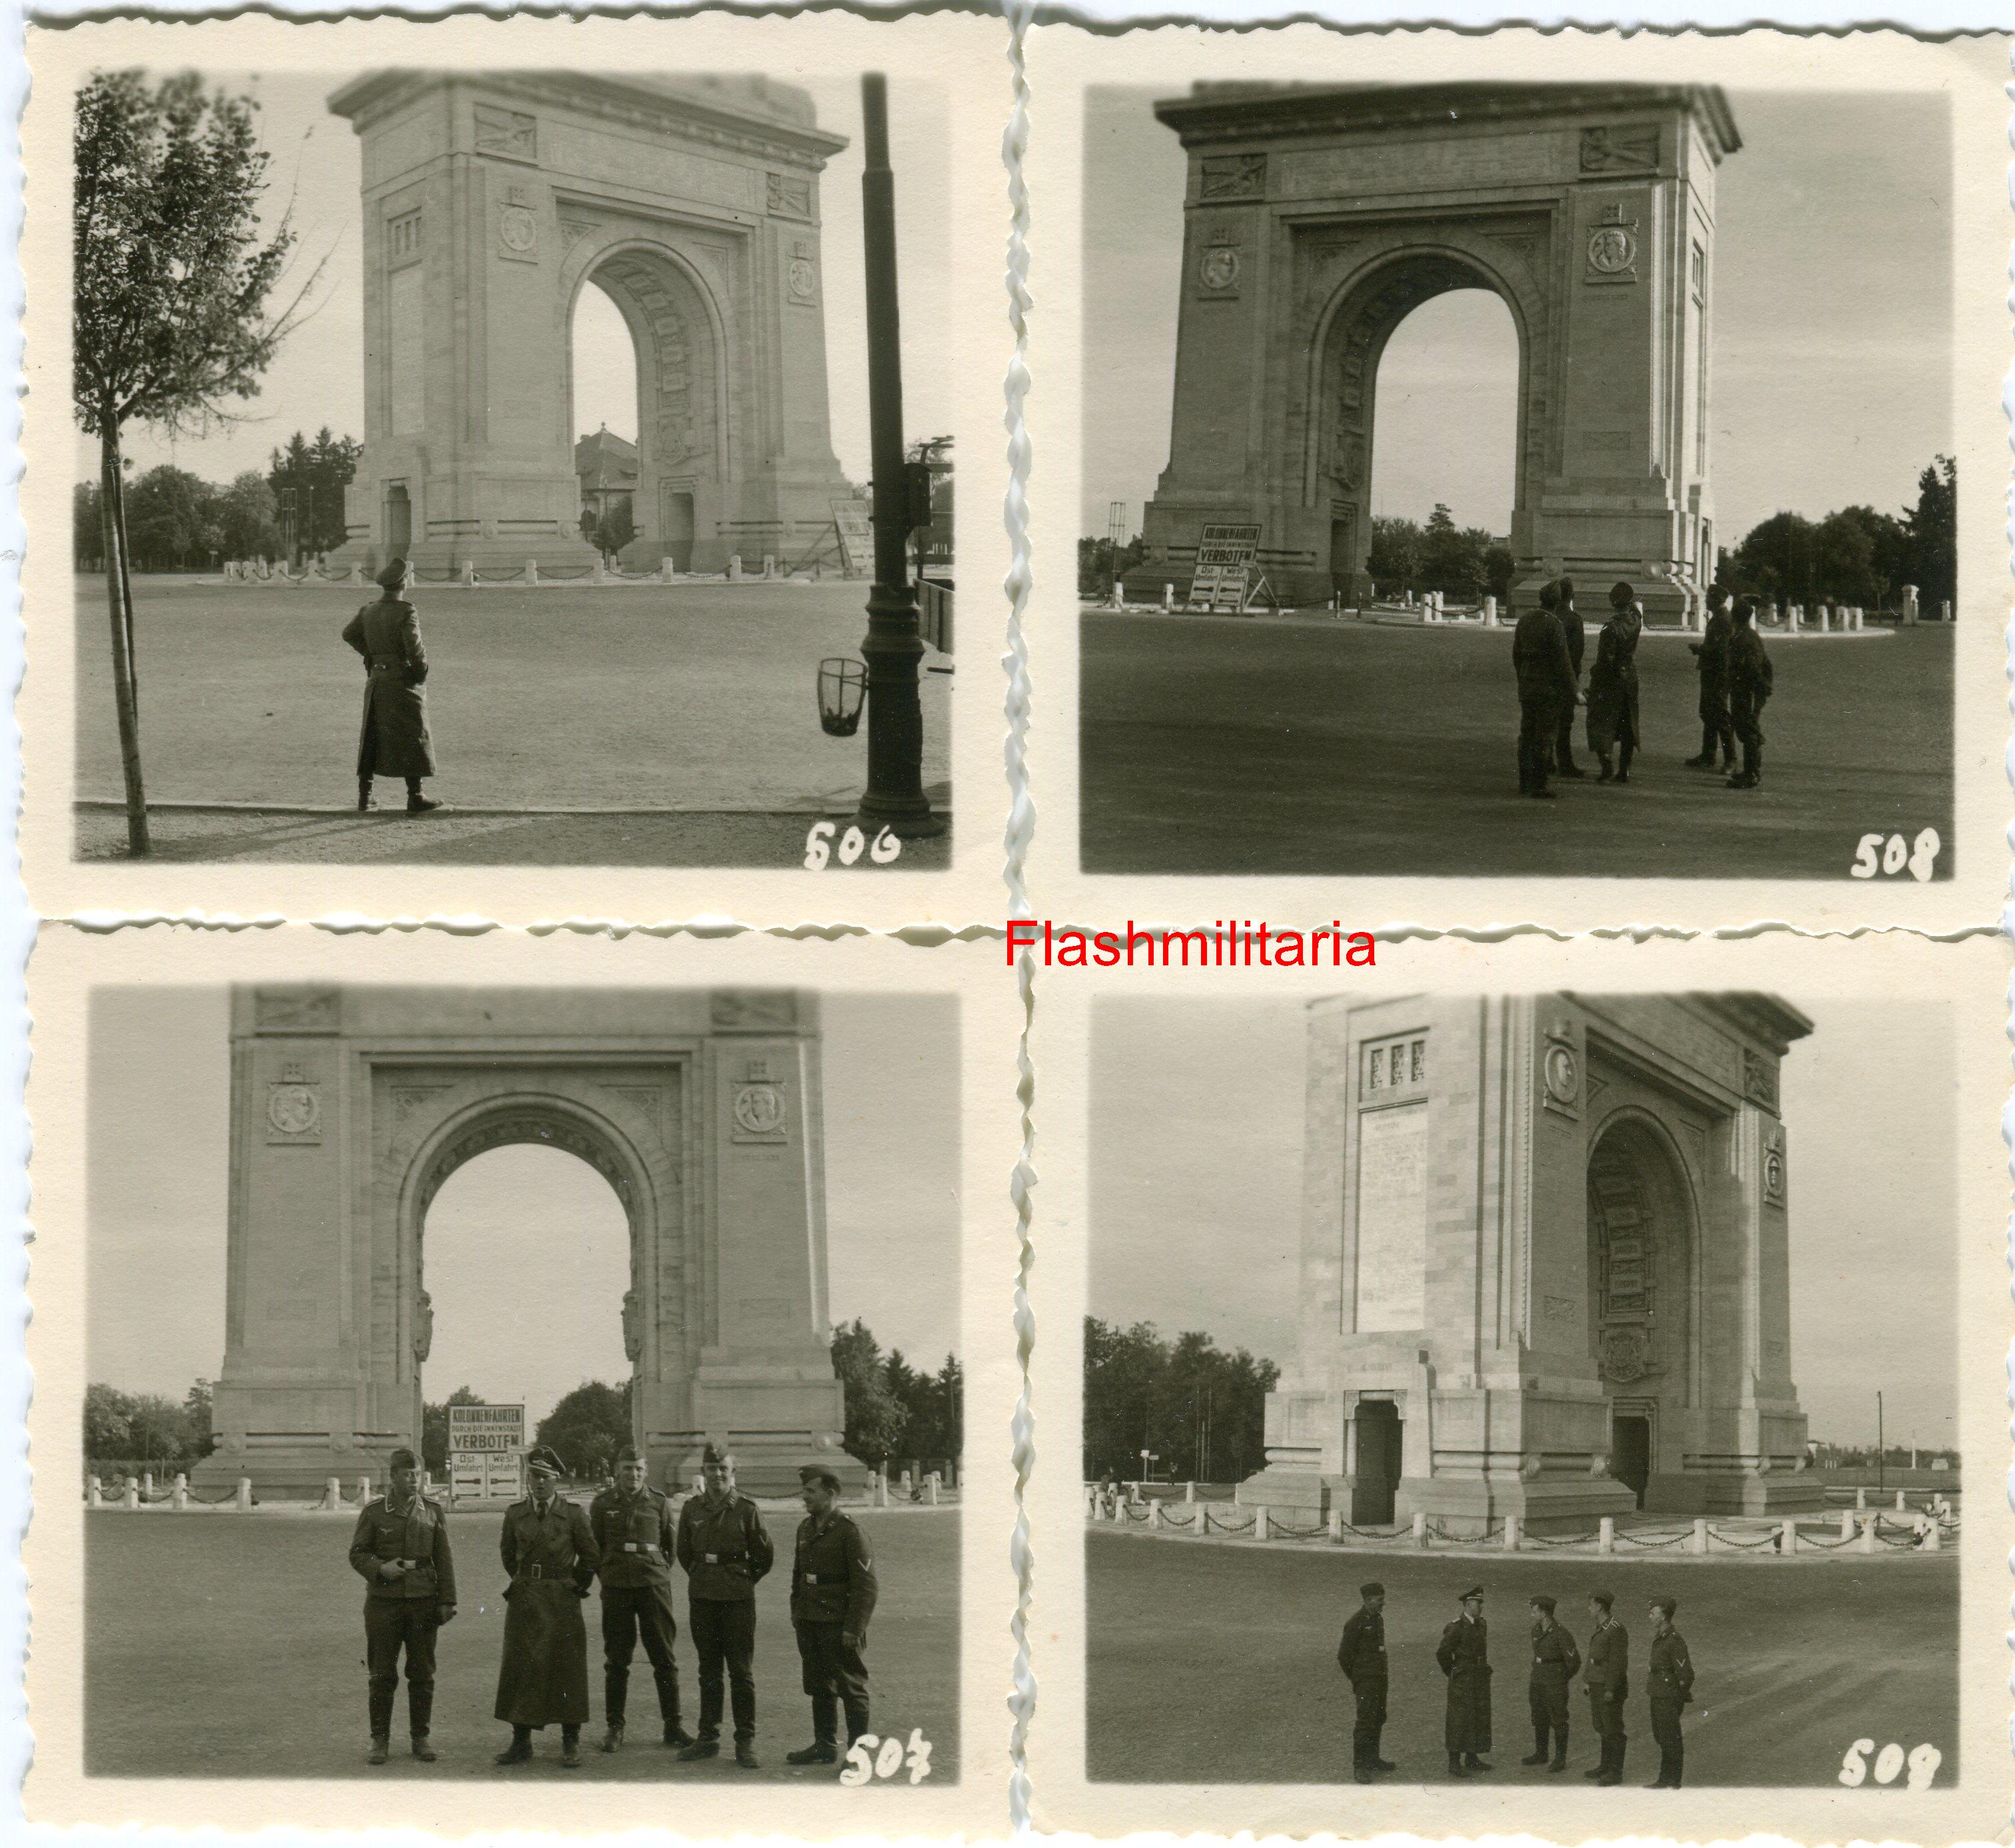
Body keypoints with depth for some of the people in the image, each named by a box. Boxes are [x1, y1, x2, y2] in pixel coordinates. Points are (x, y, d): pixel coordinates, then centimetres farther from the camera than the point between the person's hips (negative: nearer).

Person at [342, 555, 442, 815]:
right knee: (412, 739, 1)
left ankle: (363, 797, 17)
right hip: (402, 681, -7)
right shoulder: (405, 613, -17)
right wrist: (421, 668, -6)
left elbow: (349, 634, 17)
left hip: (376, 679, 7)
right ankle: (414, 799, 3)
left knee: (371, 737, 14)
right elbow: (414, 648, -23)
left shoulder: (369, 611, 5)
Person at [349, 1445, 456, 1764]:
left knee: (422, 1674, 4)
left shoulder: (433, 1512, 6)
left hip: (423, 1602, 2)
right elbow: (357, 1553, 2)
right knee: (382, 1675, 1)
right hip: (383, 1602, -1)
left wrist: (447, 1601, 1)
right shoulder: (373, 1511, 1)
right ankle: (380, 1741, 8)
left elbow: (444, 1559, 7)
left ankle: (421, 1738, 14)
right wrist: (380, 1568, -17)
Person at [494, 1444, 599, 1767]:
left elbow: (589, 1557, 7)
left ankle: (570, 1743, 7)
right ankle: (521, 1741, 6)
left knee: (566, 1668, 0)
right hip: (524, 1603, 2)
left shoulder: (574, 1514, -1)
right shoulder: (515, 1514, 6)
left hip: (562, 1603, -2)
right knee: (521, 1668, 0)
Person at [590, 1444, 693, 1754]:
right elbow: (593, 1546, 12)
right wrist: (608, 1576, 11)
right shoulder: (603, 1504, 3)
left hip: (654, 1586, 0)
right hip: (616, 1589, 0)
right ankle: (614, 1728, 10)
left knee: (664, 1658, 2)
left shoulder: (658, 1503, 3)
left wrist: (658, 1573, 11)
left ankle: (672, 1725, 9)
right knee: (616, 1661, 3)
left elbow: (671, 1545, 13)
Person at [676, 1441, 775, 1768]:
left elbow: (765, 1557, 3)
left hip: (738, 1599, -3)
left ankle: (746, 1743, 2)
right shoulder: (692, 1508, 4)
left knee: (742, 1672, -2)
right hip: (702, 1598, 3)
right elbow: (684, 1552, 17)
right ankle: (708, 1738, 17)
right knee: (708, 1670, 10)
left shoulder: (745, 1510, -5)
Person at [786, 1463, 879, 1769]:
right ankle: (825, 1746, 24)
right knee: (819, 1686, 14)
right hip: (809, 1623, 8)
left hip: (839, 1625, -8)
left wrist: (854, 1628, -17)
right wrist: (796, 1612, 15)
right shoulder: (806, 1528, 12)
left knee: (851, 1688, -2)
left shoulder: (849, 1530, -12)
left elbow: (866, 1585, -14)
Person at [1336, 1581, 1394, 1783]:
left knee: (1378, 1720, 15)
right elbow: (1344, 1656, -11)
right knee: (1365, 1722, -9)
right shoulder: (1356, 1624, -15)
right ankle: (1359, 1766, -6)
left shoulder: (1378, 1619, 11)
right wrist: (1357, 1679, -2)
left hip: (1380, 1680, 8)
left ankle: (1372, 1759, 26)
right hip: (1366, 1682, -8)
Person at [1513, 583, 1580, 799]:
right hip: (1549, 688, -7)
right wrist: (1574, 690, -9)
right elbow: (1562, 660, -15)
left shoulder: (1524, 620, 5)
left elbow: (1517, 654, 13)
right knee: (1546, 736, -2)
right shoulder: (1553, 624, -16)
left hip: (1527, 686, 7)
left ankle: (1525, 783, 19)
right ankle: (1538, 785, -4)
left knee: (1527, 735, 14)